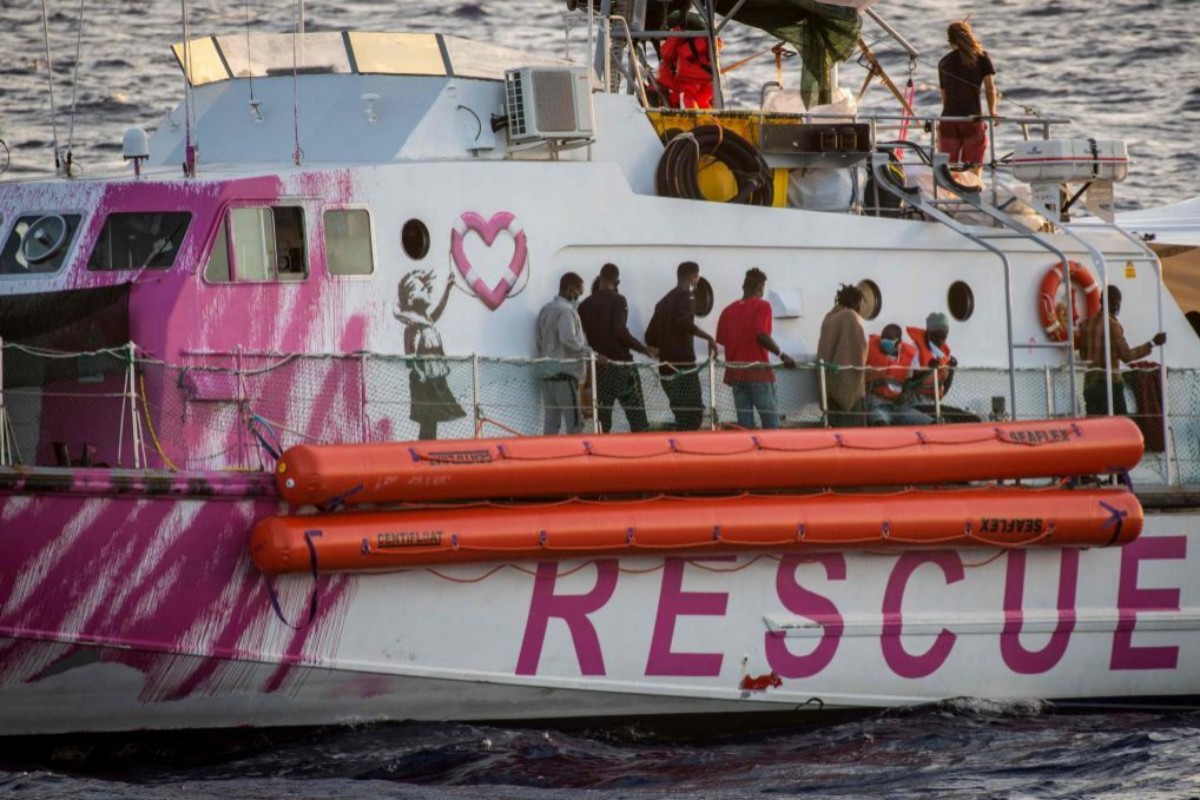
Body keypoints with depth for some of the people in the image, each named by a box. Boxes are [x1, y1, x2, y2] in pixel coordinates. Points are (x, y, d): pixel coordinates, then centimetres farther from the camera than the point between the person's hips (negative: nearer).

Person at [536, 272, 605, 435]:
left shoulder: (545, 310, 17)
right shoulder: (566, 310, -11)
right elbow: (569, 340, -23)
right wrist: (591, 354, -18)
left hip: (547, 372, 9)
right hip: (564, 372, -9)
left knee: (551, 424, 7)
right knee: (574, 423, -7)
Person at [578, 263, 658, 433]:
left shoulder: (585, 305, 8)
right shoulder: (617, 300, -9)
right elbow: (621, 333, -19)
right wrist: (644, 349, -11)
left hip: (597, 366, 5)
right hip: (620, 364, -5)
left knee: (602, 420, 7)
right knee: (638, 419, -2)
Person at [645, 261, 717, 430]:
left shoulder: (664, 301, 20)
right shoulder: (686, 296, -5)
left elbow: (650, 337, 21)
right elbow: (684, 322, -24)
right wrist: (708, 337, -18)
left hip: (666, 369, 8)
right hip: (683, 365, -8)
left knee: (684, 418, 12)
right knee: (693, 415, -11)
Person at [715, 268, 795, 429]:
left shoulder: (728, 311, 10)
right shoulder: (762, 306, -5)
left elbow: (720, 341, 8)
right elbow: (762, 336, -17)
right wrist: (781, 354, -8)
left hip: (735, 373, 5)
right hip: (758, 372, -5)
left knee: (744, 424, 4)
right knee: (771, 422, -1)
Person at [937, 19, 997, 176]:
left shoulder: (944, 62, 12)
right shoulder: (982, 57, 3)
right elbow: (990, 87, -6)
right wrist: (992, 112, 5)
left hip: (948, 118, 2)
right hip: (973, 119, -2)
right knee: (974, 169, 3)